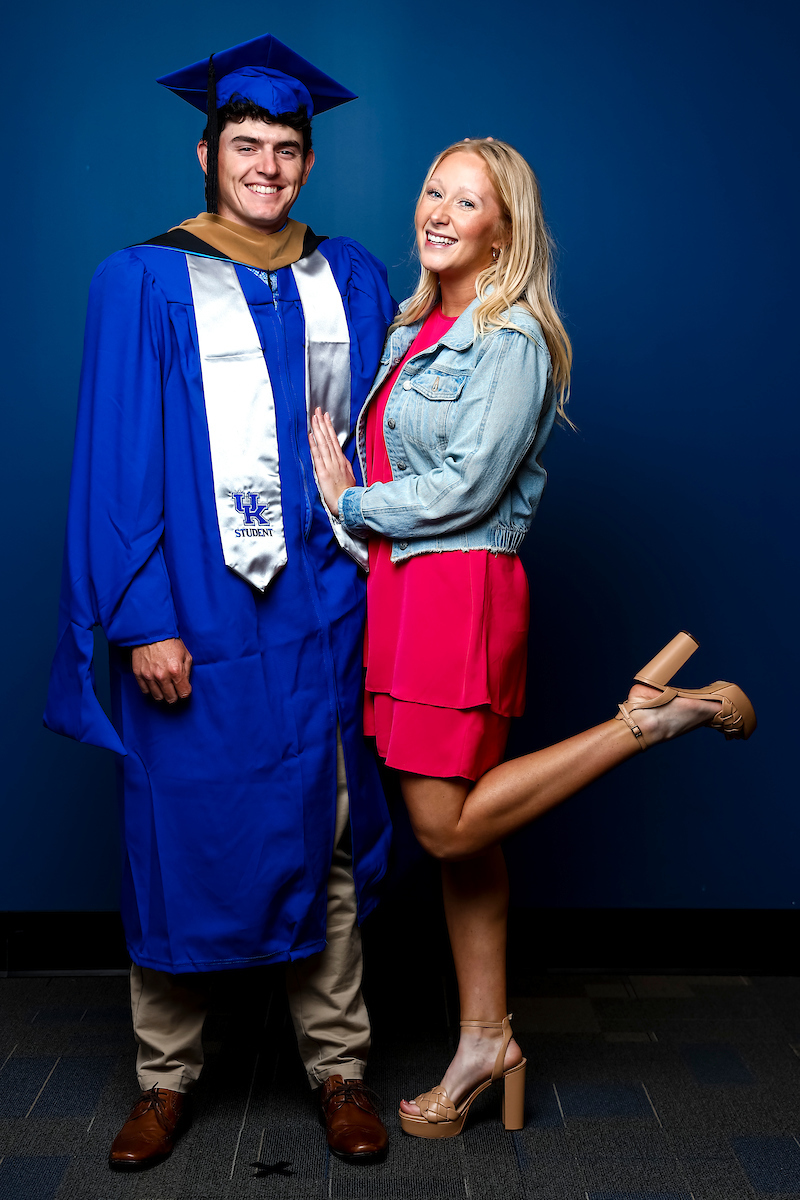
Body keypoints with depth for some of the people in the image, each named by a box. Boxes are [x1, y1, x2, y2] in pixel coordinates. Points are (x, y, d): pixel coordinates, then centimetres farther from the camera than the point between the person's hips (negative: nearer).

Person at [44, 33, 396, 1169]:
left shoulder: (352, 281, 11)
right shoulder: (144, 283, -1)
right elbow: (117, 461, -6)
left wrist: (382, 578, 8)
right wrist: (141, 619, -12)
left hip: (322, 611, 3)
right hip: (194, 614, -2)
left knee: (325, 834, 8)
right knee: (181, 832, 5)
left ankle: (338, 1065, 23)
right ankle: (166, 1075, 23)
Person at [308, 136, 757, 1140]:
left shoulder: (513, 338, -9)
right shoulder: (414, 329, 17)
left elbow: (464, 489, -15)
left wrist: (348, 501, -5)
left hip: (461, 587, -8)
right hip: (401, 584, 8)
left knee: (450, 828, -7)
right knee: (454, 830, 10)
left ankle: (663, 710, 1)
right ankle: (484, 1041, 20)